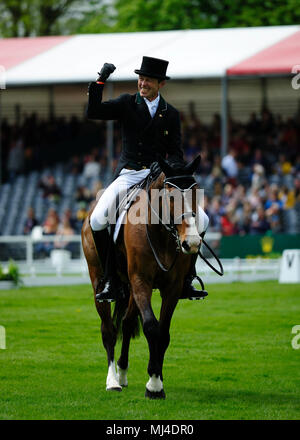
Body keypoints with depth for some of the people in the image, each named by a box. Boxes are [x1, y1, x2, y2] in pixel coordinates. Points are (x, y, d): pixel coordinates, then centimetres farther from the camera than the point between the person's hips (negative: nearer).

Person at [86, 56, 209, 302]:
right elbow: (93, 113, -7)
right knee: (97, 221, -25)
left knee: (200, 220, -13)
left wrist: (172, 168, -14)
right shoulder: (127, 104, 6)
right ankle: (110, 278, -9)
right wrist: (100, 82, -17)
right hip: (128, 175, -1)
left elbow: (176, 153, 8)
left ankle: (186, 276, 1)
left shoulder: (171, 114, 9)